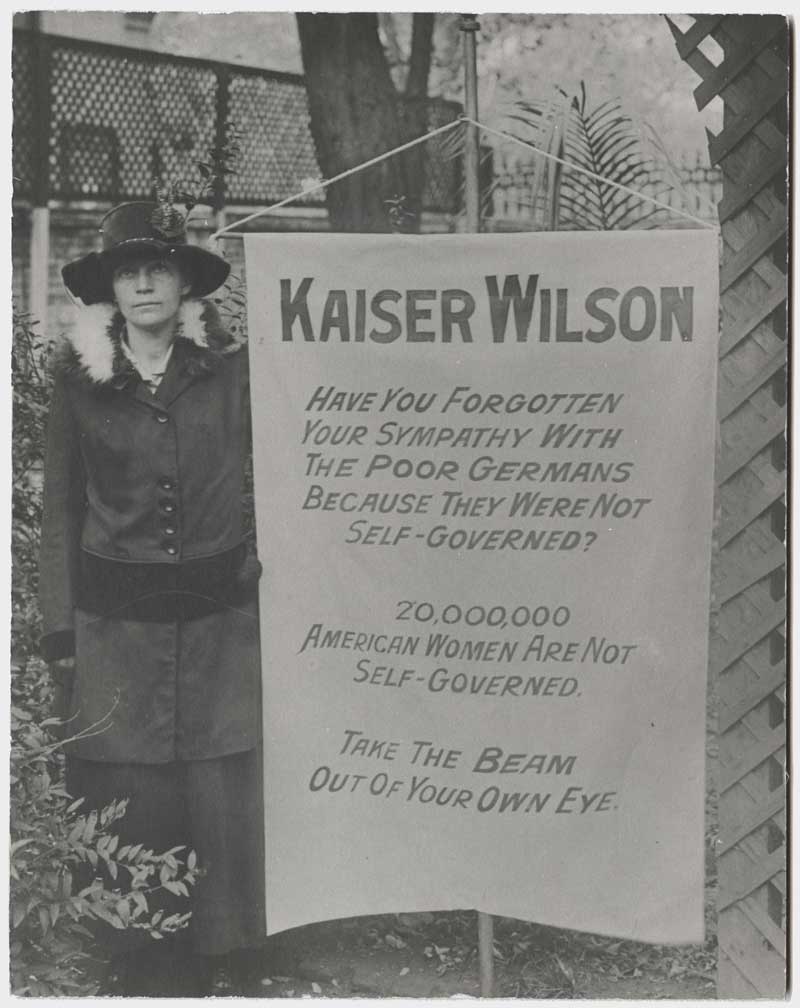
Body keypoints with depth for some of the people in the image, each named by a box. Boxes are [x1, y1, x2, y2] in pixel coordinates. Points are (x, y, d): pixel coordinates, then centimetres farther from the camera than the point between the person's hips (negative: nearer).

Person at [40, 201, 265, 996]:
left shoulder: (232, 371, 0)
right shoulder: (79, 380, 1)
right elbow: (60, 510, 4)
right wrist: (58, 630, 1)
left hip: (218, 618, 0)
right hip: (114, 624, 0)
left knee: (218, 799, 1)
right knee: (128, 806, 4)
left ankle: (203, 959, 20)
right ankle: (145, 974, 21)